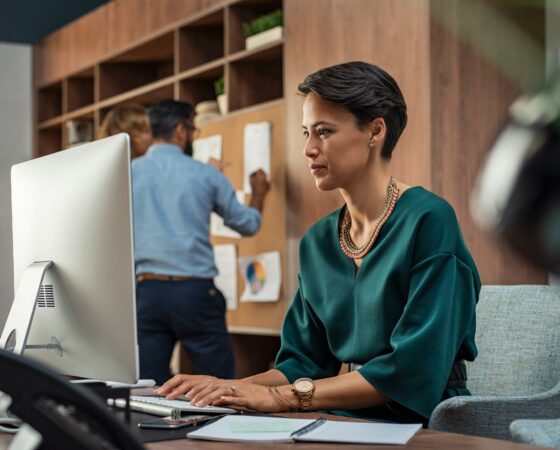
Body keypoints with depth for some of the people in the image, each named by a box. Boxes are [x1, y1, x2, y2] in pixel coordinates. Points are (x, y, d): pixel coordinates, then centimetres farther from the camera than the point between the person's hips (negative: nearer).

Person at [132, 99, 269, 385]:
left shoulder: (129, 173, 4)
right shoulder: (206, 175, 3)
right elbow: (248, 224, 16)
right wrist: (258, 194, 35)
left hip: (148, 290, 2)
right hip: (195, 291, -1)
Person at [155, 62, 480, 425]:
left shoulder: (428, 221, -12)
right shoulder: (317, 242, 9)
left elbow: (413, 369, -19)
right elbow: (305, 360, 11)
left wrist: (283, 396, -20)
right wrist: (226, 387, -7)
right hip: (348, 421, 5)